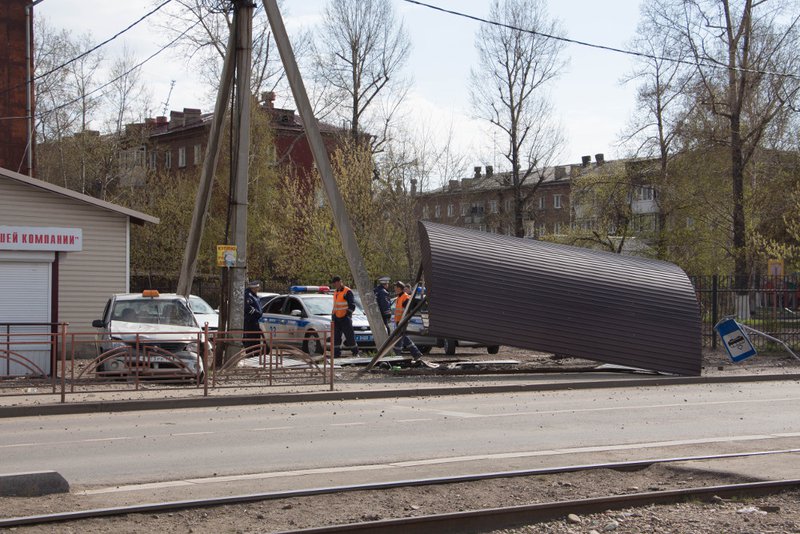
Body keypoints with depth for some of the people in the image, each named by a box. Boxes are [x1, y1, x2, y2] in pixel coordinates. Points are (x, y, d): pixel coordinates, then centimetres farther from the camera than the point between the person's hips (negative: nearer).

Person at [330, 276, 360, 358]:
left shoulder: (347, 292, -8)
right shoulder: (335, 293, 17)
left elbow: (352, 305, -11)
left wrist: (348, 314, -17)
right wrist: (333, 316, 20)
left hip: (345, 318, -7)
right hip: (337, 319, 7)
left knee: (349, 336, -2)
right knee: (336, 337, 1)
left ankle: (355, 352, 12)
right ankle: (336, 354, 3)